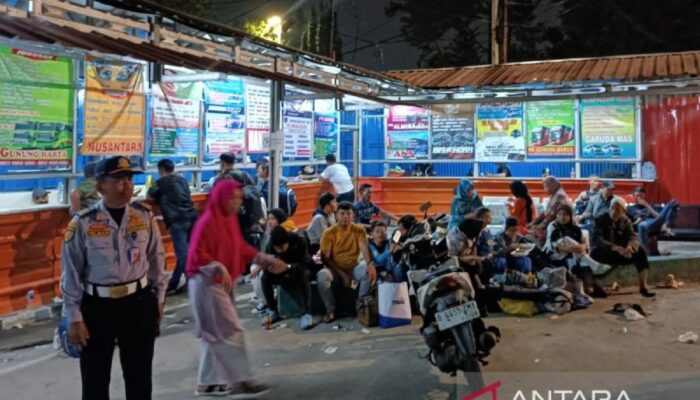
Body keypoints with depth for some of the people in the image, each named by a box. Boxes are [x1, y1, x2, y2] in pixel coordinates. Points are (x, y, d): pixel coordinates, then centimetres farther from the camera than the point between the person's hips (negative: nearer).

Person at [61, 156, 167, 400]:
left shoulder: (144, 217, -4)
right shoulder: (83, 223, -12)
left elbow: (157, 259, 5)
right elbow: (71, 273, -7)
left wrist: (158, 299, 8)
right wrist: (74, 318, -6)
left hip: (139, 302, 2)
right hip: (97, 306, -2)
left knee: (140, 376, 16)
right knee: (95, 380, 12)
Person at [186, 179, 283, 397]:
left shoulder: (230, 219, 8)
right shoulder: (207, 222, -18)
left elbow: (241, 248, 15)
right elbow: (196, 254, -21)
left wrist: (267, 260, 8)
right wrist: (219, 267, -34)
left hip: (222, 283, 9)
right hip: (208, 284, -9)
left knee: (214, 334, 14)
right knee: (231, 332, -6)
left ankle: (207, 383, 23)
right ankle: (240, 381, 3)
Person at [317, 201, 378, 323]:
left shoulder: (359, 230, -4)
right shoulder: (329, 233, -8)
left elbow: (364, 247, -22)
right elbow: (325, 258, -10)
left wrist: (370, 264, -43)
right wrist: (342, 274, -20)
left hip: (354, 268, 1)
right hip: (335, 269, -1)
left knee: (370, 273, -28)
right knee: (322, 276, -33)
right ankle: (331, 310, -13)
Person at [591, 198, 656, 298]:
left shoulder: (625, 221, 4)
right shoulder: (600, 219, -10)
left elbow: (633, 237, -11)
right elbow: (597, 240, -25)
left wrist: (630, 246, -37)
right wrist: (616, 248, -39)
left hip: (621, 253, 4)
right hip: (604, 253, -4)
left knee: (640, 250, -19)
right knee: (595, 253, -37)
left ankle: (643, 286, -19)